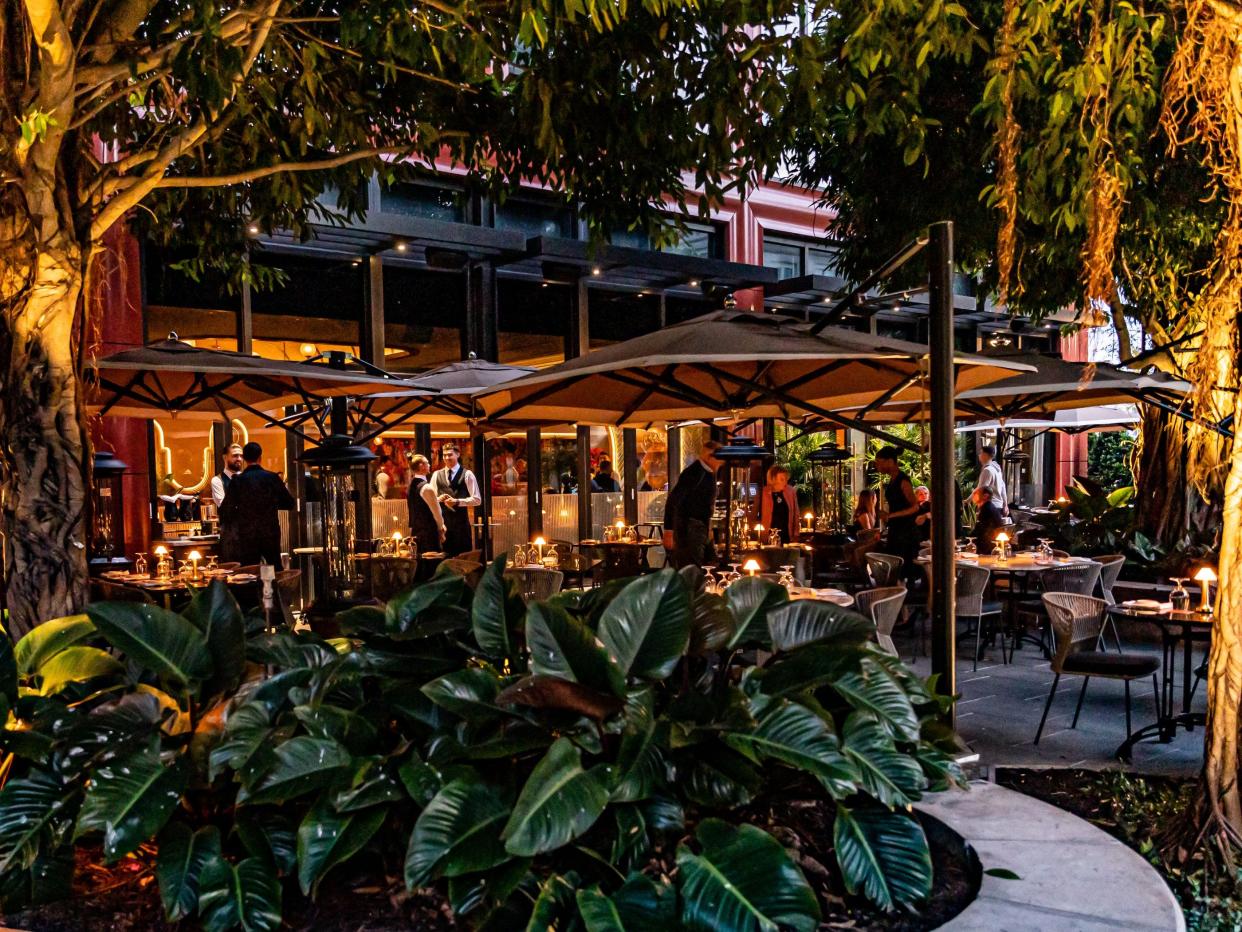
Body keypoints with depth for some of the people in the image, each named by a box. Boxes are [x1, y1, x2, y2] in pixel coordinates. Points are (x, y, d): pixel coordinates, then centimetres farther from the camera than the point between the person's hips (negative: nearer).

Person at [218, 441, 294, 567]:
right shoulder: (272, 478, -4)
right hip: (271, 534, 1)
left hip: (247, 536, -1)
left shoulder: (237, 481, -8)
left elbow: (226, 510, -7)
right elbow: (290, 503, 3)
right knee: (277, 571, 14)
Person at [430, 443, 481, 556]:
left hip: (461, 521, -3)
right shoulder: (437, 475, 11)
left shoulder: (467, 474, 0)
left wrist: (457, 501, -14)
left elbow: (477, 499, -4)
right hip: (442, 521, 3)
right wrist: (439, 499, -9)